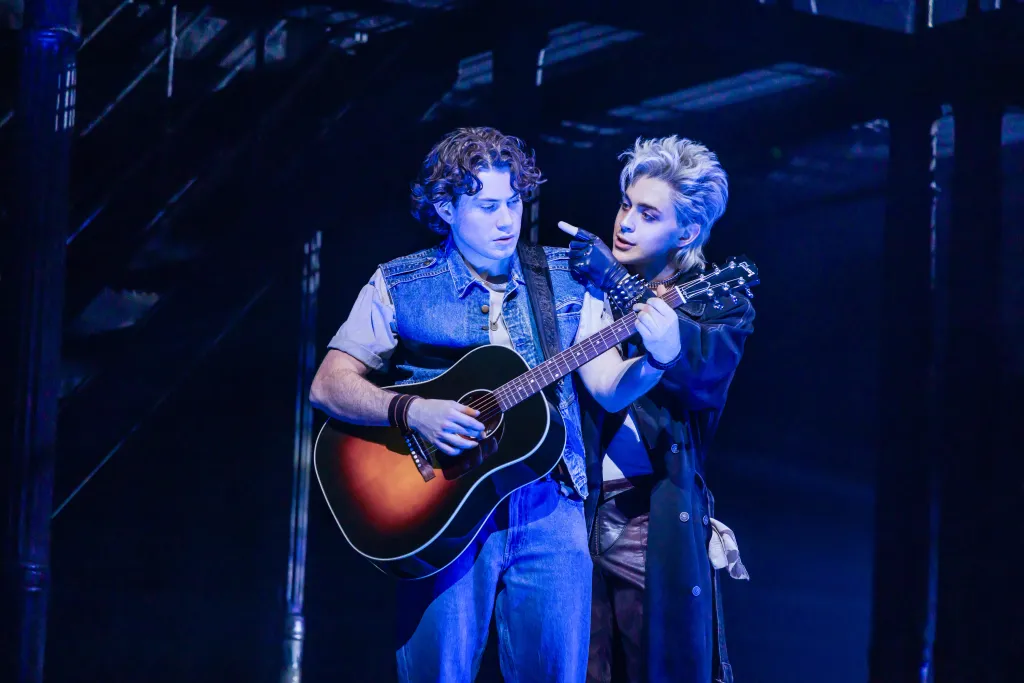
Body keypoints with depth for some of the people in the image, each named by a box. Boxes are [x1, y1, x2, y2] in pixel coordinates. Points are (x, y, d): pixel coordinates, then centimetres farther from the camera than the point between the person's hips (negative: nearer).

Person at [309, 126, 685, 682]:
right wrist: (412, 412, -19)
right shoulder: (397, 286, 3)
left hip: (548, 504, 2)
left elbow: (609, 387, 4)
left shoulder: (566, 277, 10)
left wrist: (659, 358, -18)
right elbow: (327, 386, -2)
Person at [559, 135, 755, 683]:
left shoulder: (718, 303, 4)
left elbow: (705, 361, -19)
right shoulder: (584, 282, 8)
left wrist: (617, 284, -19)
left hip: (658, 524, -1)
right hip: (577, 514, 2)